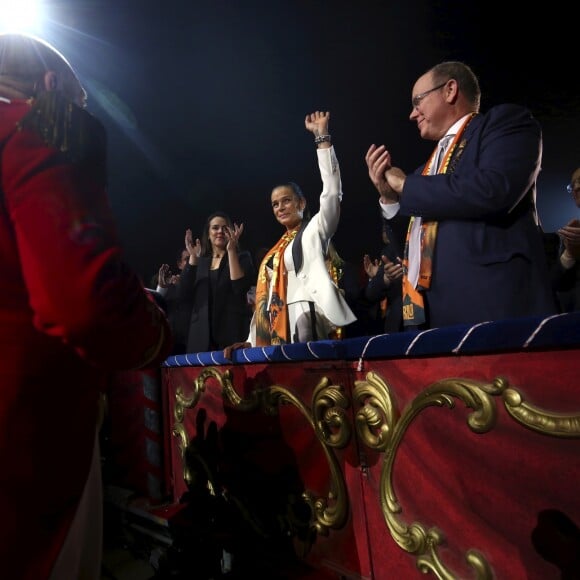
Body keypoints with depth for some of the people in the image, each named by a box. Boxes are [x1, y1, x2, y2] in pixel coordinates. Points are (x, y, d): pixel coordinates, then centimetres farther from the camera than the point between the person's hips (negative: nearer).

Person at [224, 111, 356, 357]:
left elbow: (332, 190, -7)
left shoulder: (314, 231, 7)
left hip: (304, 323, -6)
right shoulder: (276, 250, 24)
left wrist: (321, 135, -7)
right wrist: (252, 340, 12)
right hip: (275, 332, 7)